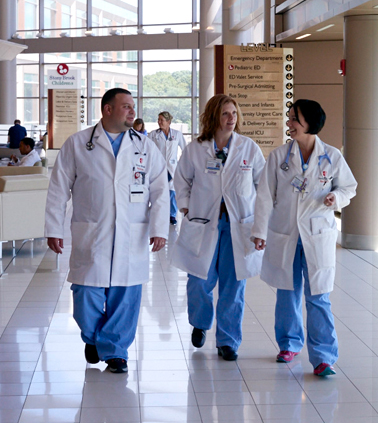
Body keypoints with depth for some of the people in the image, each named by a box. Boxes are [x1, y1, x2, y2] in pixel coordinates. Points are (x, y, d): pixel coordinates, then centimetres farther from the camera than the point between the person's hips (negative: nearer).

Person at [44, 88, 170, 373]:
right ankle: (92, 339, 29)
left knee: (125, 296, 1)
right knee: (87, 295, 0)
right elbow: (59, 189, 5)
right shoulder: (77, 144, 4)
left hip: (132, 238, 1)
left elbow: (160, 190, 7)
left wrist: (159, 229, -3)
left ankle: (114, 350, 18)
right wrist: (54, 229, 1)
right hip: (90, 235, -1)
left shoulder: (146, 147, 9)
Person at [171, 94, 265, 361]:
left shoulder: (249, 148, 1)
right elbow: (182, 181, 13)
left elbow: (264, 183, 9)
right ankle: (200, 324, 33)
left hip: (239, 225, 0)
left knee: (234, 285, 2)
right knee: (200, 282, 2)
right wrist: (186, 208, 4)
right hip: (203, 224, 0)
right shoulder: (195, 150, 0)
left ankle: (228, 341, 15)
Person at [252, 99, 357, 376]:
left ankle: (323, 357, 0)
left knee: (319, 298, -4)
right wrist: (260, 231, -1)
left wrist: (336, 198, -13)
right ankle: (290, 343, 33)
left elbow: (349, 187, 9)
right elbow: (266, 196, 1)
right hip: (284, 235, 2)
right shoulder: (279, 156, -1)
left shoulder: (332, 156, -3)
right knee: (287, 294, 13)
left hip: (317, 236, -2)